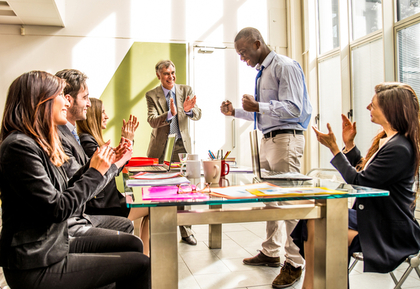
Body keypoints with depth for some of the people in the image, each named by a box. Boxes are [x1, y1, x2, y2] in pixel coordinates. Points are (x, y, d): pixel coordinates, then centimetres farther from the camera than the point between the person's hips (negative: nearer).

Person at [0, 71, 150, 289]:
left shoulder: (39, 143, 10)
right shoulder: (19, 146, -21)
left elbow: (63, 192, 11)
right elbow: (56, 209, -24)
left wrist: (99, 165, 6)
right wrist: (95, 172, -13)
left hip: (56, 244, 10)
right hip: (37, 266, -10)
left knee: (132, 244, 11)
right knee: (140, 264, -7)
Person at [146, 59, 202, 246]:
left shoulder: (186, 90, 3)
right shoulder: (152, 95, -1)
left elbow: (197, 116, -7)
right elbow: (152, 121, -14)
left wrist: (189, 110, -30)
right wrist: (170, 114, -32)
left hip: (181, 145, 1)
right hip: (160, 147, -1)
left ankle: (186, 232, 11)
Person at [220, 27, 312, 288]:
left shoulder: (285, 66, -10)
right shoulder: (262, 72, 19)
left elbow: (293, 108, -19)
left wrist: (258, 106, -26)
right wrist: (236, 112, 14)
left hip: (286, 139, -10)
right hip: (268, 139, 10)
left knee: (288, 200, -7)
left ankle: (294, 263, 4)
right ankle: (271, 253, 28)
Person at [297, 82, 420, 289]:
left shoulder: (399, 149, -21)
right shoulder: (385, 139, 9)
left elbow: (358, 181, -21)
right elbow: (362, 171, 17)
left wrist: (334, 148, -17)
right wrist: (349, 144, 9)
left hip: (389, 232, -9)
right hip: (369, 216, 9)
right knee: (314, 222, -7)